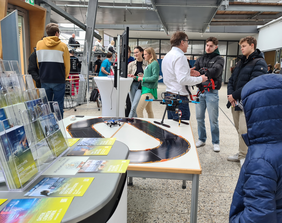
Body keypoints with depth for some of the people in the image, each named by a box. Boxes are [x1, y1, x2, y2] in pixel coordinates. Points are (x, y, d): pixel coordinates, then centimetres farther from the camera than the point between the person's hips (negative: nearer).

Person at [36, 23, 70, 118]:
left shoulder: (39, 44, 5)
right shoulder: (63, 46, -4)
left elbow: (38, 63, 10)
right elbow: (67, 65, -2)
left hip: (44, 80, 3)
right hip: (59, 81, -3)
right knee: (58, 105, 3)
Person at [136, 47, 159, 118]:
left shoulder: (155, 63, -10)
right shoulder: (149, 64, 16)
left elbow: (155, 77, -18)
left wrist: (142, 78, -12)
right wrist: (136, 77, 10)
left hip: (149, 89, -10)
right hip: (146, 88, 10)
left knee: (139, 110, -14)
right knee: (149, 110, 16)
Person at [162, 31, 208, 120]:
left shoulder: (167, 56, 16)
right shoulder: (180, 56, -14)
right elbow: (183, 80, -22)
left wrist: (187, 72, 16)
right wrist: (200, 79, -10)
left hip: (169, 94, 10)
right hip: (179, 97, -10)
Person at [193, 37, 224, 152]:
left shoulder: (219, 59, 3)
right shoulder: (200, 59, 15)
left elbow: (216, 71, -15)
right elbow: (194, 69, 0)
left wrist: (201, 72, -26)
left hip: (212, 92, -4)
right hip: (200, 91, 4)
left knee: (213, 119, 0)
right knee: (199, 118, 9)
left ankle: (216, 142, 13)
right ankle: (202, 139, 24)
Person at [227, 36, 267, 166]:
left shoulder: (259, 63, -8)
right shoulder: (241, 62, 18)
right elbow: (231, 80, 15)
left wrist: (234, 95, -16)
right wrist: (230, 94, -3)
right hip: (235, 103, 8)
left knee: (244, 131, -7)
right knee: (239, 130, 14)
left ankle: (244, 156, 8)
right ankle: (242, 154, 26)